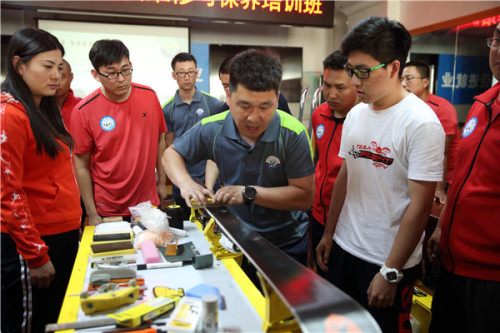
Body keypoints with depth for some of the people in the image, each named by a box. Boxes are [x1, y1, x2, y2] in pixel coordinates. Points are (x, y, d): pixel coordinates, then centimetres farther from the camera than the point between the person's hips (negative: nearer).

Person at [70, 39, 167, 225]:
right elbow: (82, 166, -8)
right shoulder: (83, 111, -13)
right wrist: (92, 214, -7)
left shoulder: (149, 96, -5)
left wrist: (162, 182, 8)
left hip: (149, 203, 3)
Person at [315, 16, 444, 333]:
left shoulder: (421, 123, -17)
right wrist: (328, 233, 11)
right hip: (344, 248, 6)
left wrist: (390, 272, -16)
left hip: (389, 261, -6)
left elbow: (420, 206, -18)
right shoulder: (355, 114, 3)